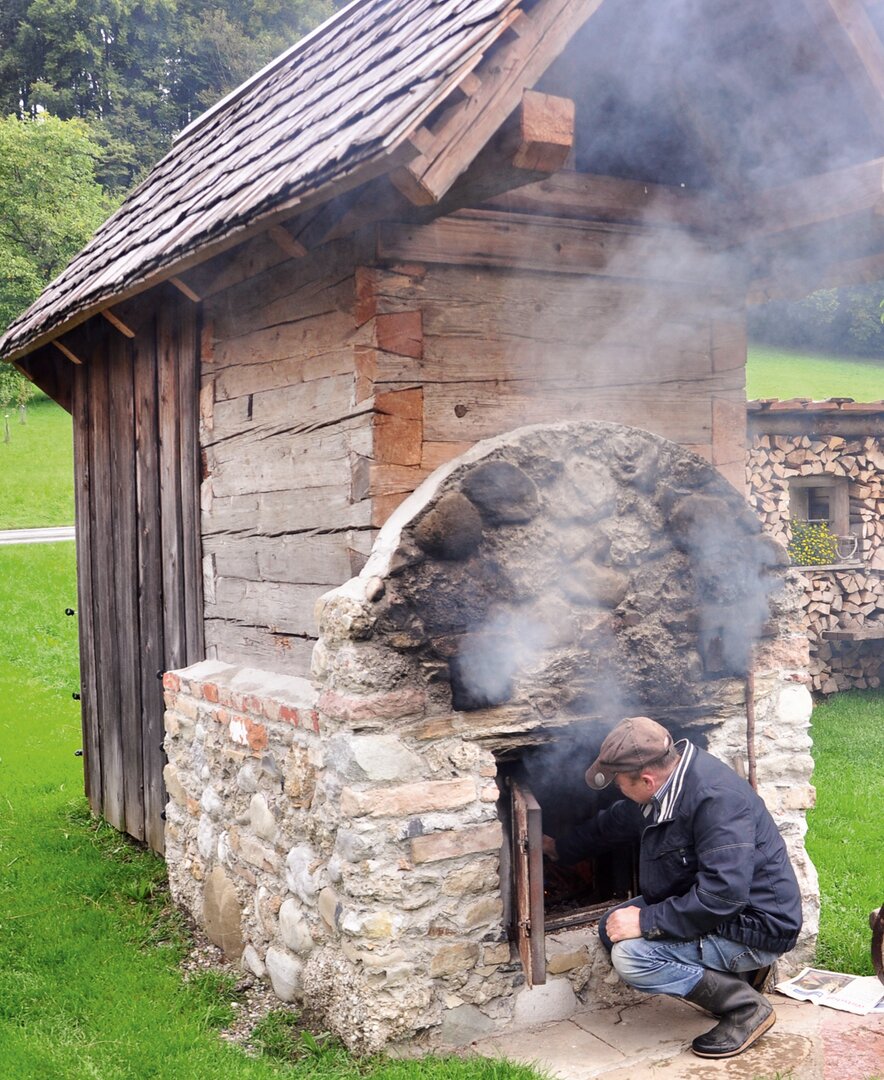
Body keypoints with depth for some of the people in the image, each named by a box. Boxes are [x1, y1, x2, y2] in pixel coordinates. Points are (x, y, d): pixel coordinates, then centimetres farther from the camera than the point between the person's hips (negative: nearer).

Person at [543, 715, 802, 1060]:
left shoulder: (716, 800, -30)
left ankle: (746, 1006, -7)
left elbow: (722, 896, -35)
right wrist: (560, 848, 32)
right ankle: (731, 977, 10)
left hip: (755, 926, -10)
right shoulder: (666, 785, 0)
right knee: (613, 929, 8)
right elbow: (614, 822, 20)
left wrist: (646, 921, -27)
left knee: (631, 956, -23)